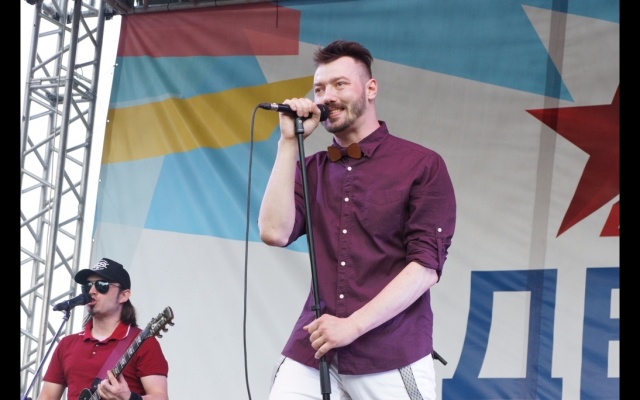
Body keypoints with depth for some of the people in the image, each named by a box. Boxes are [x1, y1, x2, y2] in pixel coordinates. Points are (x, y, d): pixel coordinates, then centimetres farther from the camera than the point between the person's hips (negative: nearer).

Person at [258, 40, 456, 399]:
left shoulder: (422, 166, 0)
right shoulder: (310, 170, 13)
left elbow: (427, 265, -7)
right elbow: (275, 233, -3)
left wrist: (352, 325, -14)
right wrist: (290, 142, -1)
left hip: (391, 357, -3)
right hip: (311, 352, 3)